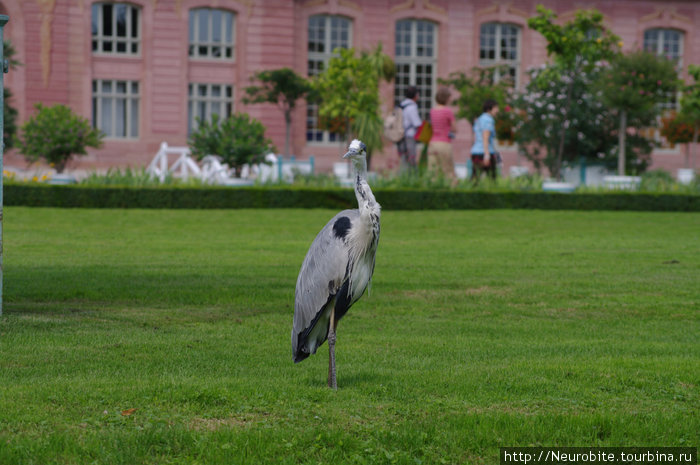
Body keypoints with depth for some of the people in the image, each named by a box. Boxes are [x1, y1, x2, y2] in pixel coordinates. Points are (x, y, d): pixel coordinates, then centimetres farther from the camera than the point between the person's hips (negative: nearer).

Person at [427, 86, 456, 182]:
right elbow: (454, 129, -3)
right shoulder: (448, 111, -10)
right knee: (449, 174, 1)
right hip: (444, 144, -6)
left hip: (432, 143, 6)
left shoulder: (433, 110, 9)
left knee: (433, 173, 3)